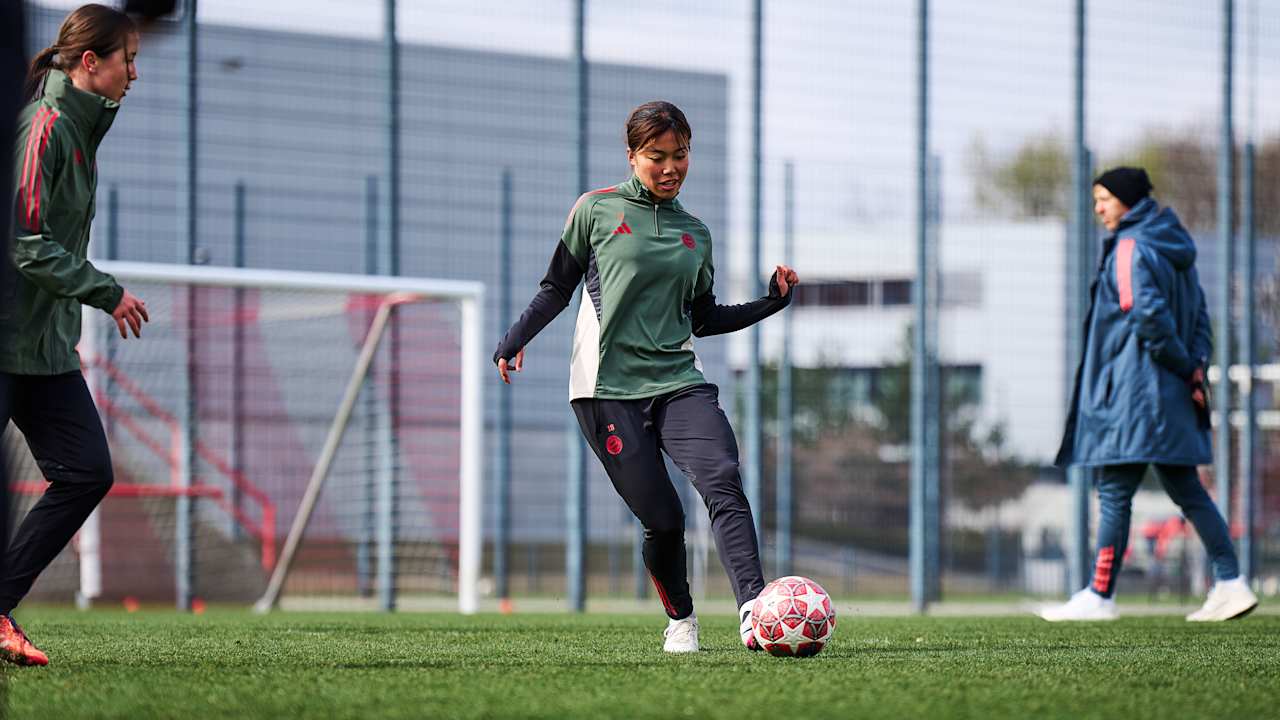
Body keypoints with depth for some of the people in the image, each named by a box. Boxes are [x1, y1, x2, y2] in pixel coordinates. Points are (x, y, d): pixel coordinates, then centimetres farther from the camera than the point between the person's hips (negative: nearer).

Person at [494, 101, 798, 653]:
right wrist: (516, 338, -1)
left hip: (678, 382, 3)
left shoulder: (695, 234, 17)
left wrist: (771, 302, 14)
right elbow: (557, 288, 12)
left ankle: (752, 609, -35)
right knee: (663, 519, -8)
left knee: (722, 479, -24)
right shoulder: (597, 210, 6)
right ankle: (680, 622, 17)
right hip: (609, 388, -3)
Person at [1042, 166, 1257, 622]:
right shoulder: (1174, 249, 16)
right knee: (1186, 490, 11)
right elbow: (1199, 315, 16)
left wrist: (1184, 364, -13)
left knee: (1114, 492, -5)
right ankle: (1230, 583, 7)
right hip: (1172, 396, 9)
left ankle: (1100, 596, -4)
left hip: (1135, 390, -9)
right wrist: (1195, 366, 4)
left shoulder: (1131, 249, -12)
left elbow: (1149, 314, -22)